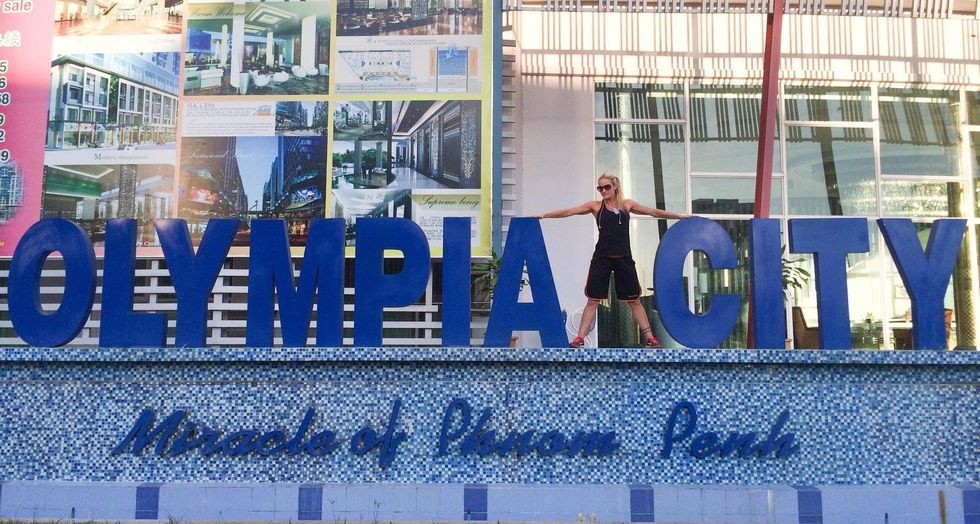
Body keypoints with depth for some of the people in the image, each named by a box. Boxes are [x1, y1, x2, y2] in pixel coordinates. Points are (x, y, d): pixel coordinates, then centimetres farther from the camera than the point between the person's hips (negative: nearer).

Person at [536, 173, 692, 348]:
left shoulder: (627, 204, 6)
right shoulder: (596, 206, 1)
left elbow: (654, 212, 12)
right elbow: (569, 211, -7)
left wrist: (679, 216, 12)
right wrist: (544, 215, -16)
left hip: (624, 259, 1)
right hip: (601, 259, -1)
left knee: (634, 300, 8)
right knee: (593, 300, 0)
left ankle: (650, 338, 14)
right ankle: (580, 339, 5)